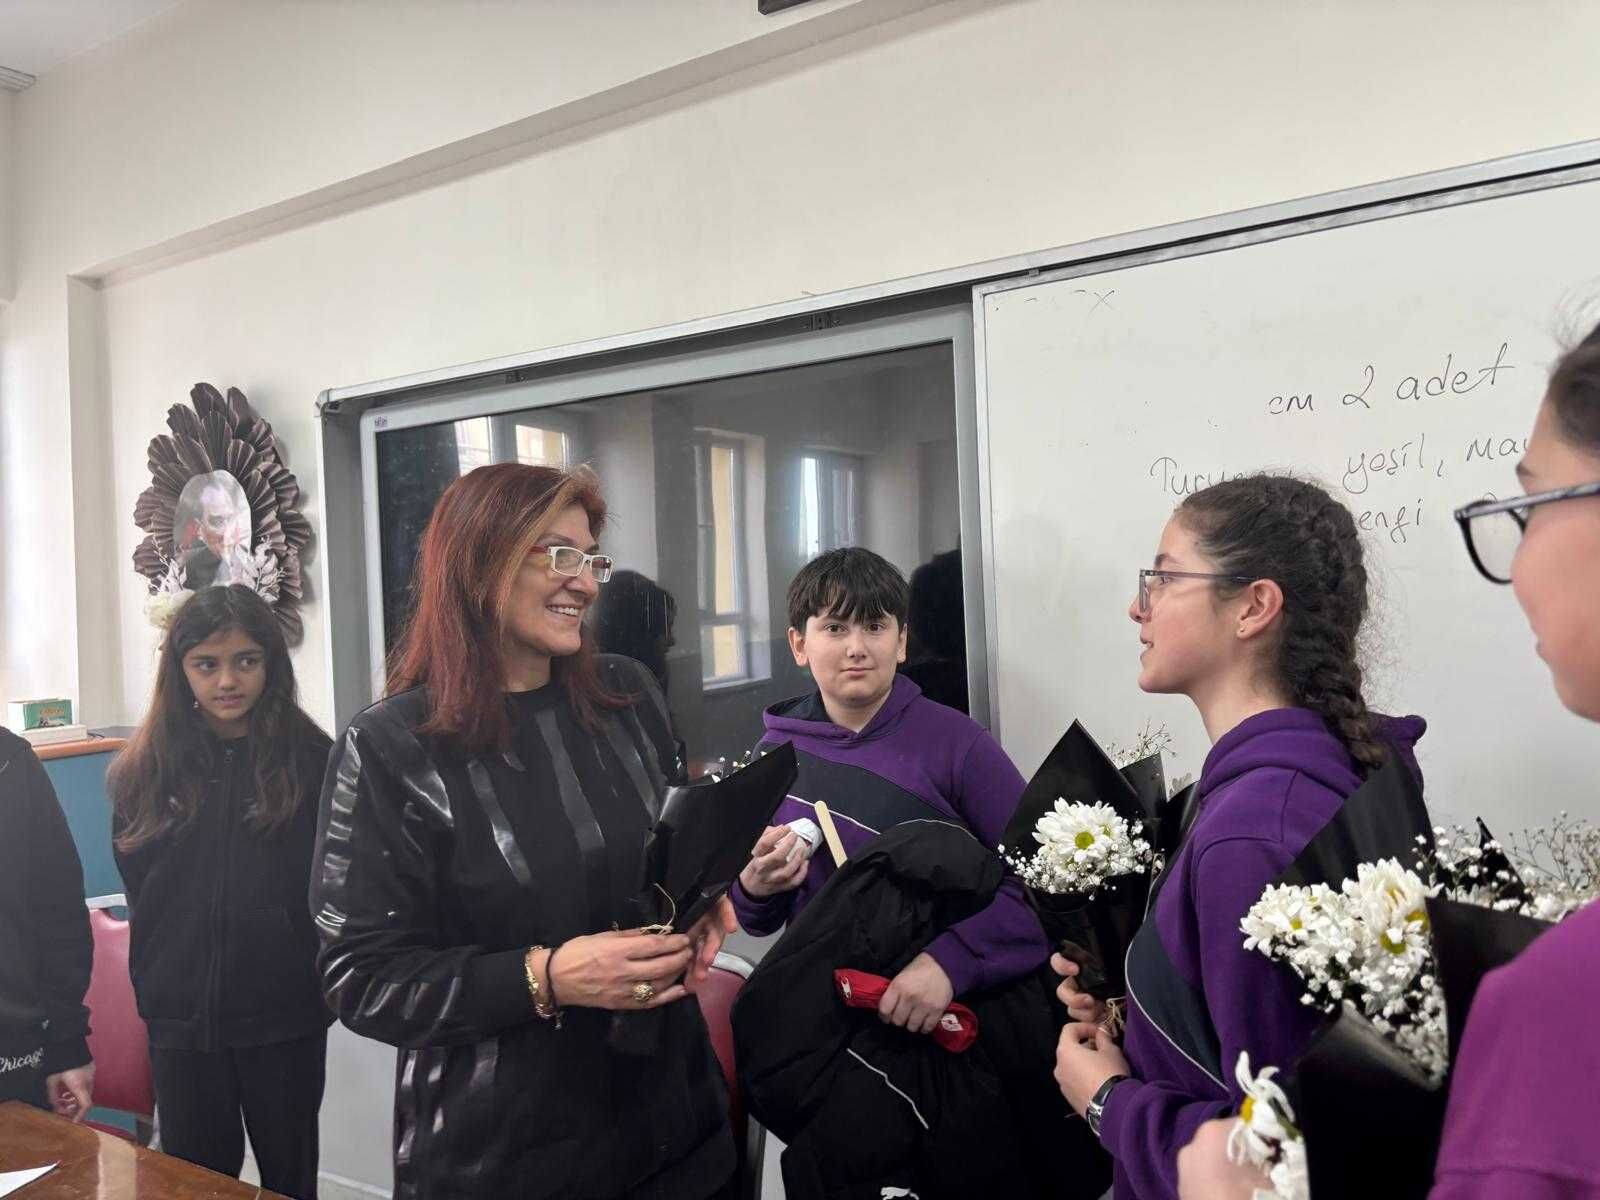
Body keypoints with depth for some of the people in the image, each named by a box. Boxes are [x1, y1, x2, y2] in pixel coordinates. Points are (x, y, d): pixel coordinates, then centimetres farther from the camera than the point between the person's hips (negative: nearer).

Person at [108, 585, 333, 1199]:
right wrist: (158, 985, 7)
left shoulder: (312, 762, -7)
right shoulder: (145, 772, 1)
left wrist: (312, 979, -6)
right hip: (181, 1019, 2)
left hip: (286, 1016, -2)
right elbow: (139, 892, 10)